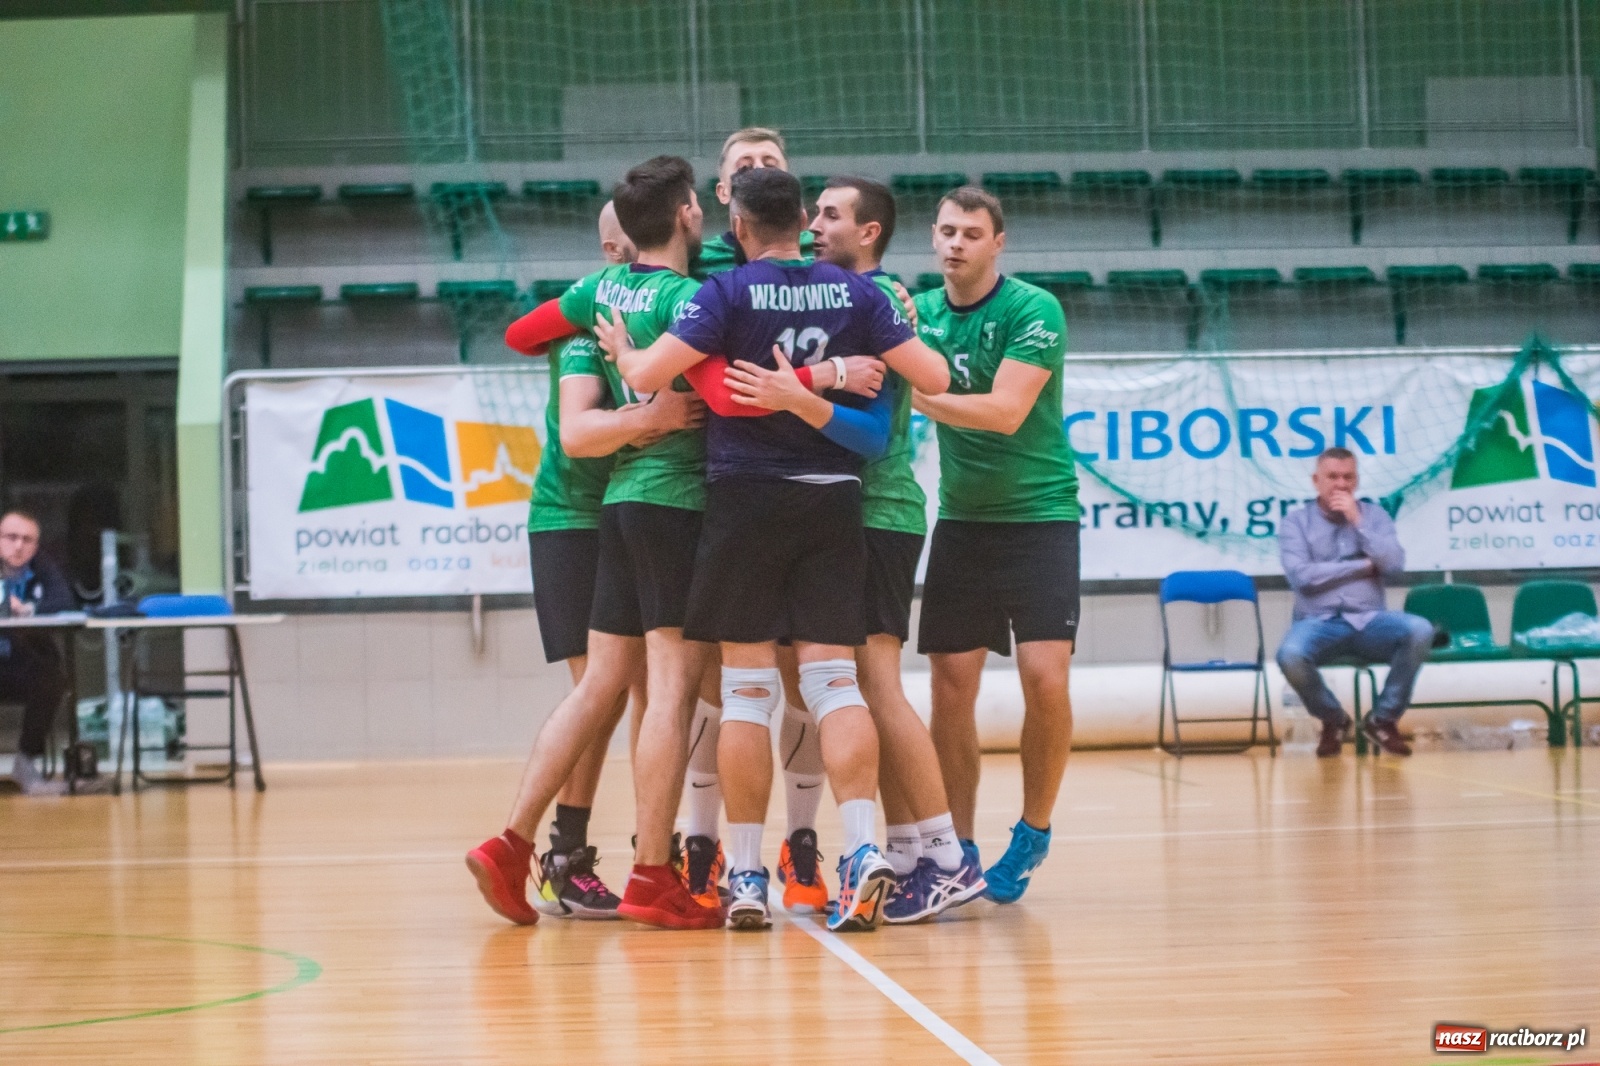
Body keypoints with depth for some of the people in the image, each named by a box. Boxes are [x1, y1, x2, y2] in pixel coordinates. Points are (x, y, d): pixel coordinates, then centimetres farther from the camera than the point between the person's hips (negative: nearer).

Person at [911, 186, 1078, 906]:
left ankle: (1033, 833, 5)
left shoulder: (1033, 311, -12)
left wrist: (916, 394, -27)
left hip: (1038, 516, -4)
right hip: (961, 518, 4)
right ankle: (958, 849, 7)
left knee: (1044, 676, -14)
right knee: (951, 684, -2)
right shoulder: (921, 311, 5)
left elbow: (1005, 412, -21)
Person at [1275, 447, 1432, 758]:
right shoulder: (1295, 521, 5)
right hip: (1318, 623, -2)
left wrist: (1357, 522, -7)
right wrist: (1363, 566, -7)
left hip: (1368, 621, 2)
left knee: (1420, 630, -29)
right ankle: (1333, 721, -3)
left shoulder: (1374, 515, 12)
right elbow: (1301, 575, -11)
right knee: (1290, 654, -36)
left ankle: (1383, 719, -8)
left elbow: (1394, 565, -3)